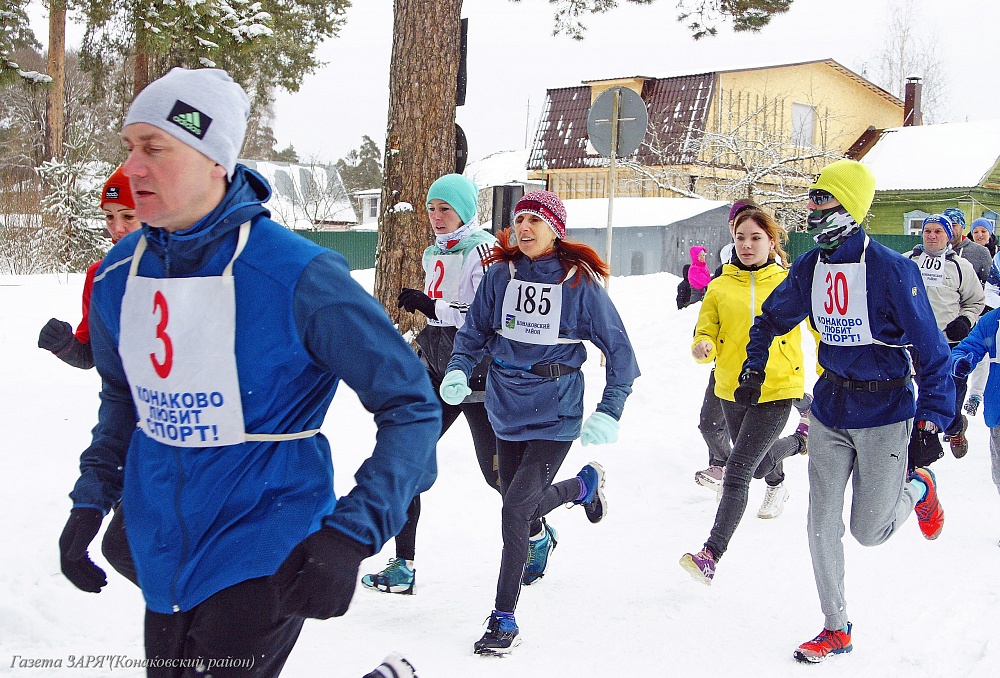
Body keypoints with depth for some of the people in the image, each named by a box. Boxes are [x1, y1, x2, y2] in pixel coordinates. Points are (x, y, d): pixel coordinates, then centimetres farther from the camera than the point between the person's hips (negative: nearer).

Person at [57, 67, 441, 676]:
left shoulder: (296, 276, -19)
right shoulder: (119, 275, -1)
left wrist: (350, 534, -25)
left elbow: (412, 405, -16)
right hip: (164, 556, 7)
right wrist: (91, 500, 8)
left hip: (264, 555, -6)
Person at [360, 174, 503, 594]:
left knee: (496, 472, 3)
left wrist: (433, 307, -22)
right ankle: (403, 566, 4)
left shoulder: (483, 250, -12)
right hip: (438, 370, 8)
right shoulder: (433, 254, 14)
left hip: (476, 374, -8)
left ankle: (538, 536, 32)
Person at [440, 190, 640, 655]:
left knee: (516, 507, -16)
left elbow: (619, 349, -4)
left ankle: (504, 618, -2)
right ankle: (585, 484, 49)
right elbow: (474, 330, 8)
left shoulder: (579, 282, -10)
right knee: (521, 504, 17)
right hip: (506, 407, 5)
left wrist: (609, 412, -13)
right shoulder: (500, 275, -1)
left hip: (555, 412, -5)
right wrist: (458, 371, -11)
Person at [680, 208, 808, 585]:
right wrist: (703, 347, -19)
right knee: (752, 460, 24)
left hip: (775, 390, -5)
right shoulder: (720, 286, 2)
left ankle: (711, 556, -15)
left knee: (737, 470, -15)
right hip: (731, 389, 5)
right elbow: (706, 331, 5)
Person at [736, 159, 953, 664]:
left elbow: (930, 349, -16)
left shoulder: (891, 269, -18)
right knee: (822, 525, 2)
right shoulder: (809, 268, -1)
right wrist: (752, 371, 14)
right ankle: (836, 628, 17)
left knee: (869, 531, 1)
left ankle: (918, 488, 33)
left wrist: (931, 421, -19)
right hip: (829, 409, 5)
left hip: (885, 413, -5)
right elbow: (772, 319, 17)